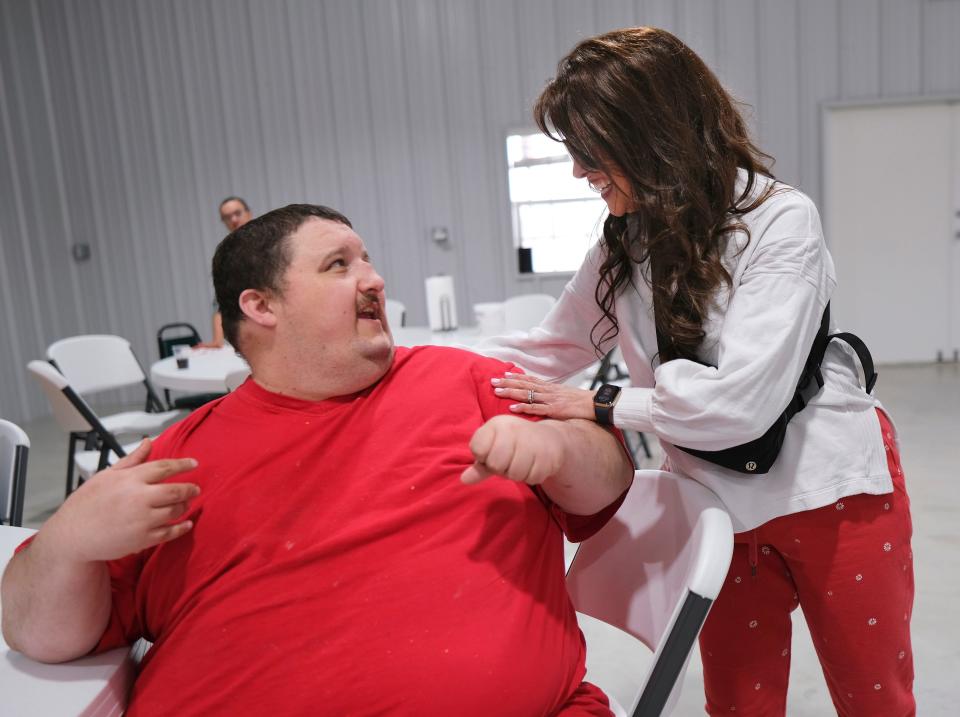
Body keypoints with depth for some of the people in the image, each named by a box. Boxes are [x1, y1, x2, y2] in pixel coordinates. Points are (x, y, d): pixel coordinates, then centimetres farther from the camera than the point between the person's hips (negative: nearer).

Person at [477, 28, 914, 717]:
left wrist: (602, 407, -18)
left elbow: (739, 400, -27)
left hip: (833, 493, -4)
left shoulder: (779, 220, -18)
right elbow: (548, 348, 6)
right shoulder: (624, 246, -1)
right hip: (722, 504, 4)